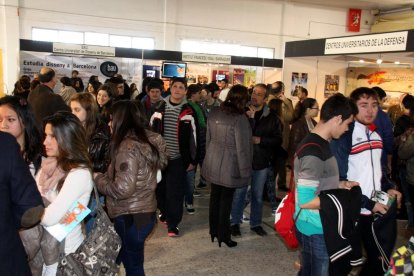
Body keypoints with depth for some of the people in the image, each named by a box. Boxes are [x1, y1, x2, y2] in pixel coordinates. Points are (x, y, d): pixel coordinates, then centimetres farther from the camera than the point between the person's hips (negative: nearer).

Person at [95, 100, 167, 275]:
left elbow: (122, 189, -24)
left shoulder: (128, 146, -21)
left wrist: (98, 178, -9)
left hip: (131, 217, -9)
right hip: (143, 212, 9)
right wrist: (105, 176, 8)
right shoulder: (145, 139, 6)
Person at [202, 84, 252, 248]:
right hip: (230, 165, -6)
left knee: (215, 196, 17)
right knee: (226, 199, 6)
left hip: (213, 163, 6)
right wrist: (245, 171, -8)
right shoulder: (240, 119, -20)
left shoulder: (214, 113, 0)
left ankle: (213, 230, 31)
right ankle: (223, 235, 18)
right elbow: (242, 148, -17)